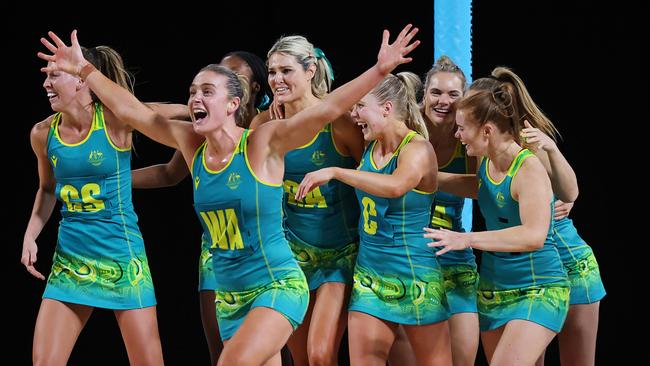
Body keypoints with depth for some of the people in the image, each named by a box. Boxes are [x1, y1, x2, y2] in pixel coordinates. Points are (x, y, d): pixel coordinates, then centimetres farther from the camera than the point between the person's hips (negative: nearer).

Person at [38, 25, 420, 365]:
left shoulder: (263, 144, -13)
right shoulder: (193, 144, 3)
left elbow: (327, 109, -22)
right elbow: (131, 110, 8)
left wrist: (380, 70, -31)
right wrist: (84, 70, 8)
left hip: (279, 286, -6)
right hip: (229, 296, 6)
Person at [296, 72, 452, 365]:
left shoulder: (417, 149, -15)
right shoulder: (370, 147, 6)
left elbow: (396, 186, -37)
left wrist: (334, 172, -33)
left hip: (413, 276, -7)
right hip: (368, 272, 7)